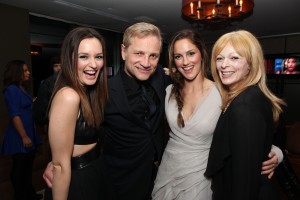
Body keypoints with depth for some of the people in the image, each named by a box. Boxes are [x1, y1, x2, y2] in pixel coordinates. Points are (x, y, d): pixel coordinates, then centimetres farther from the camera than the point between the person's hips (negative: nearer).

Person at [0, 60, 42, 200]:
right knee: (19, 168, 7)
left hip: (30, 133, 8)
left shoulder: (23, 88, 10)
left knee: (28, 166, 18)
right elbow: (15, 116, -19)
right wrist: (24, 137, -21)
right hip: (19, 138, -8)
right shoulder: (12, 90, -14)